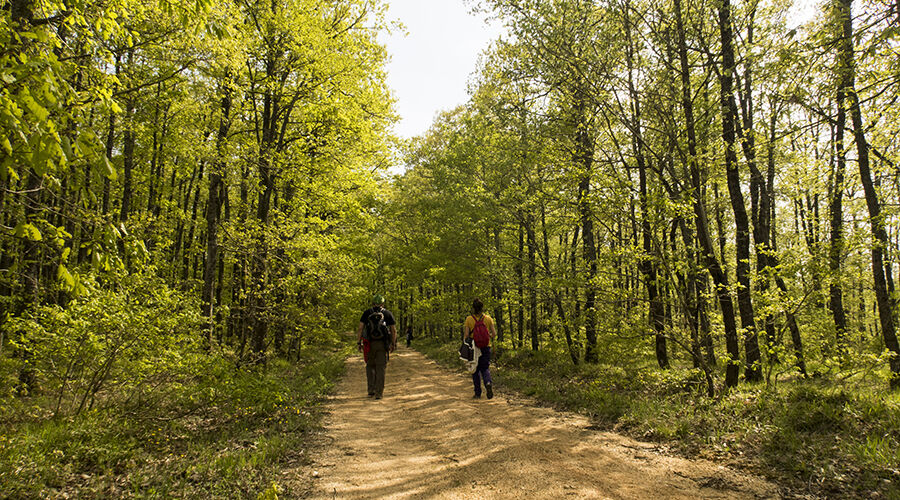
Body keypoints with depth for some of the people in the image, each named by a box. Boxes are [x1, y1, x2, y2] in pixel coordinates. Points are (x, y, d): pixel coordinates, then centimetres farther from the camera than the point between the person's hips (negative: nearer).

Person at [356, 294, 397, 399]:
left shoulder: (367, 313, 4)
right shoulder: (388, 314, 5)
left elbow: (360, 328, -2)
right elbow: (393, 330, 2)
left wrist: (358, 342, 2)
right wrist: (393, 344, 8)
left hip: (369, 344, 0)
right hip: (382, 344, 0)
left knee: (370, 366, 17)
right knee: (380, 368, 4)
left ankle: (371, 390, 11)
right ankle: (379, 393, 0)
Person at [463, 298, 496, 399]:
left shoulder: (469, 319, -9)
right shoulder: (488, 318, -4)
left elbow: (466, 335, -11)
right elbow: (494, 333, -3)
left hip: (474, 348, -1)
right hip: (486, 348, 1)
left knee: (475, 370, 13)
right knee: (485, 368, 13)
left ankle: (478, 393, 16)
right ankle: (488, 383, -17)